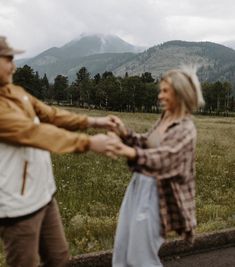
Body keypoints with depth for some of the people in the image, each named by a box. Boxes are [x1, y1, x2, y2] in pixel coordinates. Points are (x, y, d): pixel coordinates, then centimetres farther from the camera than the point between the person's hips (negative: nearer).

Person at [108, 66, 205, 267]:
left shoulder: (186, 128, -17)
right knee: (121, 250, 16)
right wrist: (125, 134, -2)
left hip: (155, 192, -8)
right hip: (138, 184, 8)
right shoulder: (164, 118, 8)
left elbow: (164, 157, -31)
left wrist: (132, 153, -49)